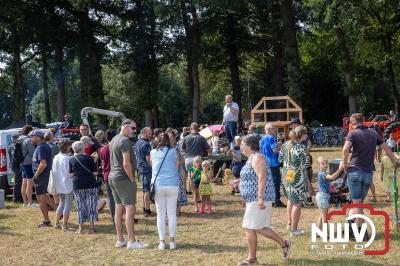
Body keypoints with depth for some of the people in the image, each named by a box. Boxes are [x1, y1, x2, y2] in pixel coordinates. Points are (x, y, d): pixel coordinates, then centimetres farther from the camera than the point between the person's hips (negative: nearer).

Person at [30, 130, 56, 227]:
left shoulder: (40, 148, -18)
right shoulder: (46, 146, 13)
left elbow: (43, 164, -26)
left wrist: (36, 175, -18)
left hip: (41, 175, -10)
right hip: (46, 174, 10)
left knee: (41, 198, 0)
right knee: (44, 196, 21)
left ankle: (46, 221, 7)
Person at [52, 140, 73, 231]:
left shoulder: (55, 157, 6)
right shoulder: (67, 158, -18)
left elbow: (53, 171, 12)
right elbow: (70, 172, -18)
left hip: (58, 185, 8)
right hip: (68, 184, -8)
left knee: (62, 203, 20)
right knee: (68, 205, 1)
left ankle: (56, 223, 21)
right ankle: (64, 225, 2)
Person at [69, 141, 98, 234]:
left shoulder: (71, 159, 0)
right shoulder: (88, 158, -5)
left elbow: (71, 174, 2)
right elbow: (95, 172, -5)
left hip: (77, 185, 2)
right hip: (90, 184, -2)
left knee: (80, 205, 10)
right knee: (91, 205, 7)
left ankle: (80, 228, 12)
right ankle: (92, 227, 8)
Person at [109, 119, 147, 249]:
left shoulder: (114, 140, 15)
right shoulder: (125, 141, -16)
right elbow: (126, 164, -22)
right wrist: (132, 179, -12)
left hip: (113, 177, 10)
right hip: (124, 179, -10)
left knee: (119, 208, 11)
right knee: (130, 209, -7)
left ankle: (120, 240, 16)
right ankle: (132, 241, -6)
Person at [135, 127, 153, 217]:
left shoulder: (137, 143, 14)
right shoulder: (146, 144, -16)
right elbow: (148, 159, -19)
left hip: (141, 168, 10)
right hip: (147, 168, -10)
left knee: (145, 189, 15)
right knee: (147, 190, -6)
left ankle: (145, 209, 21)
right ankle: (147, 210, -3)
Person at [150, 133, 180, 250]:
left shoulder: (153, 152, 5)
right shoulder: (173, 152, 2)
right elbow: (177, 165, 12)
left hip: (158, 186, 1)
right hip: (172, 185, -1)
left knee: (160, 215, 6)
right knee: (172, 214, 6)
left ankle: (162, 242, 6)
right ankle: (172, 241, 7)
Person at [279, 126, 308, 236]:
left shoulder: (285, 145, -1)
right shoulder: (301, 148, -21)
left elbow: (280, 158, 10)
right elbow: (304, 165, -21)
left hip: (286, 177, 7)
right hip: (297, 178, -7)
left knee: (291, 199, 26)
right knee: (297, 203, 5)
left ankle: (289, 223, 37)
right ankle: (294, 230, 12)